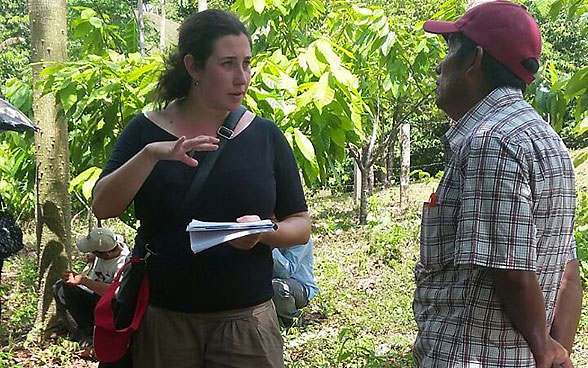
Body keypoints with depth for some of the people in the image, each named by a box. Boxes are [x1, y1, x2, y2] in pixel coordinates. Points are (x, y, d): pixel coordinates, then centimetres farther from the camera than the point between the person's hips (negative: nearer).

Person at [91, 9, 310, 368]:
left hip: (246, 321, 1)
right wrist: (152, 153, -23)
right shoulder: (147, 131, 0)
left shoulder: (265, 136, 2)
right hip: (161, 319, 0)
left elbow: (300, 225, 4)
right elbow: (103, 207, -10)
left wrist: (263, 232, -16)